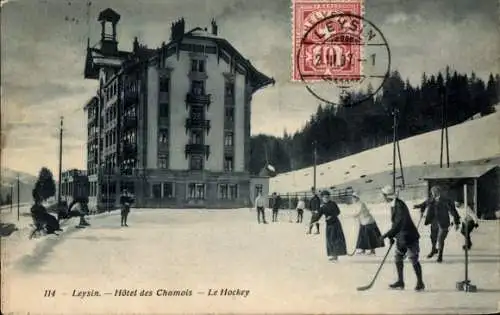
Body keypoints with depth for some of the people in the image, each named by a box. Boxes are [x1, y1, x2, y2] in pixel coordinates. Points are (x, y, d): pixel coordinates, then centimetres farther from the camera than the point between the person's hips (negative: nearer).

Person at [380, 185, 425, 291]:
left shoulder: (400, 206, -23)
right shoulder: (393, 205, 7)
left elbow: (398, 224, -29)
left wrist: (387, 235, -26)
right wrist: (391, 236, 16)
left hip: (409, 237, -10)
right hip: (401, 238, 10)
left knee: (414, 260, -2)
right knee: (398, 259, 12)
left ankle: (420, 283, 9)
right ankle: (400, 281, 22)